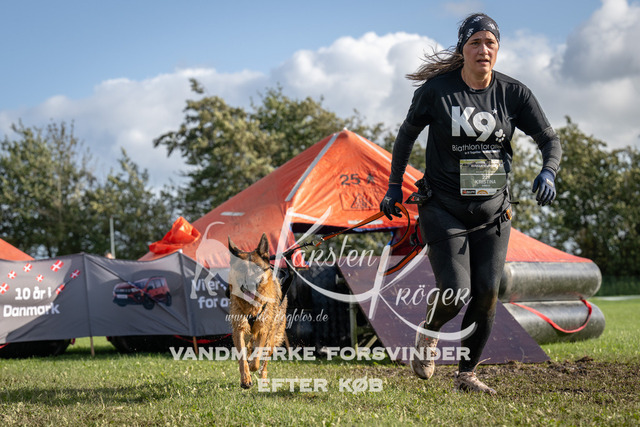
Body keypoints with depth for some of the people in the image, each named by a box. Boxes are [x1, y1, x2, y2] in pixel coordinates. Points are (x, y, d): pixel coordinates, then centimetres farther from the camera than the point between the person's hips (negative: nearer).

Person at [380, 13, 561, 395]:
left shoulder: (513, 93, -2)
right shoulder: (437, 89, -8)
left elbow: (550, 139, -1)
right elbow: (407, 134, 6)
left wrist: (548, 173, -22)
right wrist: (395, 187, 7)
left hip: (493, 210, 3)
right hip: (444, 209, -3)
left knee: (487, 295, -3)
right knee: (456, 295, -13)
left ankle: (467, 375, 15)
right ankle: (429, 333, 23)